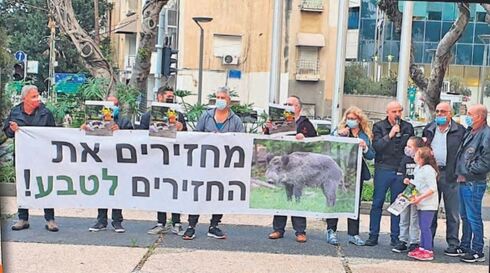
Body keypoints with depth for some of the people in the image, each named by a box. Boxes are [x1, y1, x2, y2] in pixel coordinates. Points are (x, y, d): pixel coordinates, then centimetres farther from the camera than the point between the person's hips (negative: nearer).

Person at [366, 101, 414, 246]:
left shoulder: (408, 127, 10)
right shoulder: (379, 126, 2)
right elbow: (376, 146, -10)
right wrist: (390, 135, -21)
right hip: (383, 169, -2)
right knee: (377, 203, 1)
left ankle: (395, 237, 13)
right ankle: (373, 236, 8)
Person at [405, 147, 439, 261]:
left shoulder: (428, 169, -20)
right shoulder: (418, 168, 9)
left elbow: (433, 188, -22)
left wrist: (420, 197, -24)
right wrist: (410, 182, 6)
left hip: (428, 203, -9)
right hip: (421, 203, 9)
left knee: (425, 227, -7)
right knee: (422, 226, 14)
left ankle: (428, 251, -2)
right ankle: (422, 248, 23)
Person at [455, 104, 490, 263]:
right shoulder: (469, 132, 14)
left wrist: (468, 173, -14)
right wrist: (460, 173, 12)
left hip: (474, 184, -9)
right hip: (463, 181, 9)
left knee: (473, 218, -3)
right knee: (465, 216, 17)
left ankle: (477, 252, 6)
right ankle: (465, 247, 29)